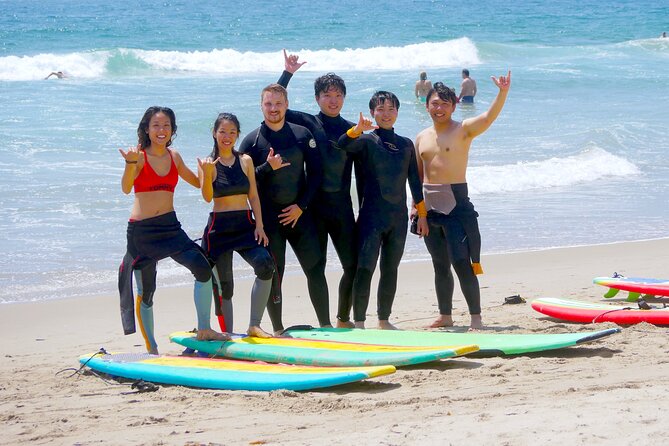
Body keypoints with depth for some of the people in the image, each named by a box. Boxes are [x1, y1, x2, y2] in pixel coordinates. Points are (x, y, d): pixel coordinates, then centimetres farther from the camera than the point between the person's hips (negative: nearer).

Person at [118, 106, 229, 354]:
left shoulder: (174, 157, 8)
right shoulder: (140, 156, -8)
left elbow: (197, 183, 24)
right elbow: (126, 188, -25)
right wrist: (131, 164, -42)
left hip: (170, 226, 4)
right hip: (142, 229, -4)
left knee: (203, 268, -9)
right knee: (146, 289, 2)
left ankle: (204, 330, 4)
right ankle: (151, 348, 13)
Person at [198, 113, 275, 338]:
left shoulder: (245, 161, 8)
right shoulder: (208, 163, -1)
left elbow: (253, 196, 8)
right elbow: (207, 197, -12)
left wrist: (259, 225, -2)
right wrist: (207, 173, -29)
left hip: (245, 225, 2)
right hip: (219, 227, -2)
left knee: (265, 265, -21)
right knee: (223, 284, 0)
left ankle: (254, 326, -14)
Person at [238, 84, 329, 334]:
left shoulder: (302, 135, 5)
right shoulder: (252, 141, 0)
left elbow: (315, 173, 5)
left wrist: (301, 206, -5)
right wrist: (267, 167, -19)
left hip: (299, 213, 2)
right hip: (268, 217, -1)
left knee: (315, 269, 0)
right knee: (273, 275, 0)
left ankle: (326, 325, 8)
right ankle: (278, 330, 9)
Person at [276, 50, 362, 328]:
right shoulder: (308, 124, 3)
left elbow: (360, 173, 10)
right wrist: (287, 73, -9)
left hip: (342, 204, 3)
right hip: (314, 203, -3)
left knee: (353, 264, 2)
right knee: (317, 265, -1)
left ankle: (344, 320, 21)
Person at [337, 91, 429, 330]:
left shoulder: (406, 144, 11)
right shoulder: (367, 140, -1)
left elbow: (414, 180, 14)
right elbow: (344, 145, -21)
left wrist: (422, 214, 12)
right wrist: (357, 130, -40)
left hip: (398, 217, 4)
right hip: (372, 214, -4)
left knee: (390, 270, 10)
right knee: (365, 268, -10)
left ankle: (384, 320, 21)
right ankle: (359, 323, -8)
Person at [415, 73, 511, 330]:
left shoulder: (463, 130, -4)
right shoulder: (422, 138, 13)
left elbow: (489, 117, -21)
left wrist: (503, 93, -37)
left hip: (456, 202, -6)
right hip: (430, 205, 6)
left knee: (461, 263, -11)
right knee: (440, 265, 13)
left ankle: (476, 317, -6)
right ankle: (445, 316, 22)